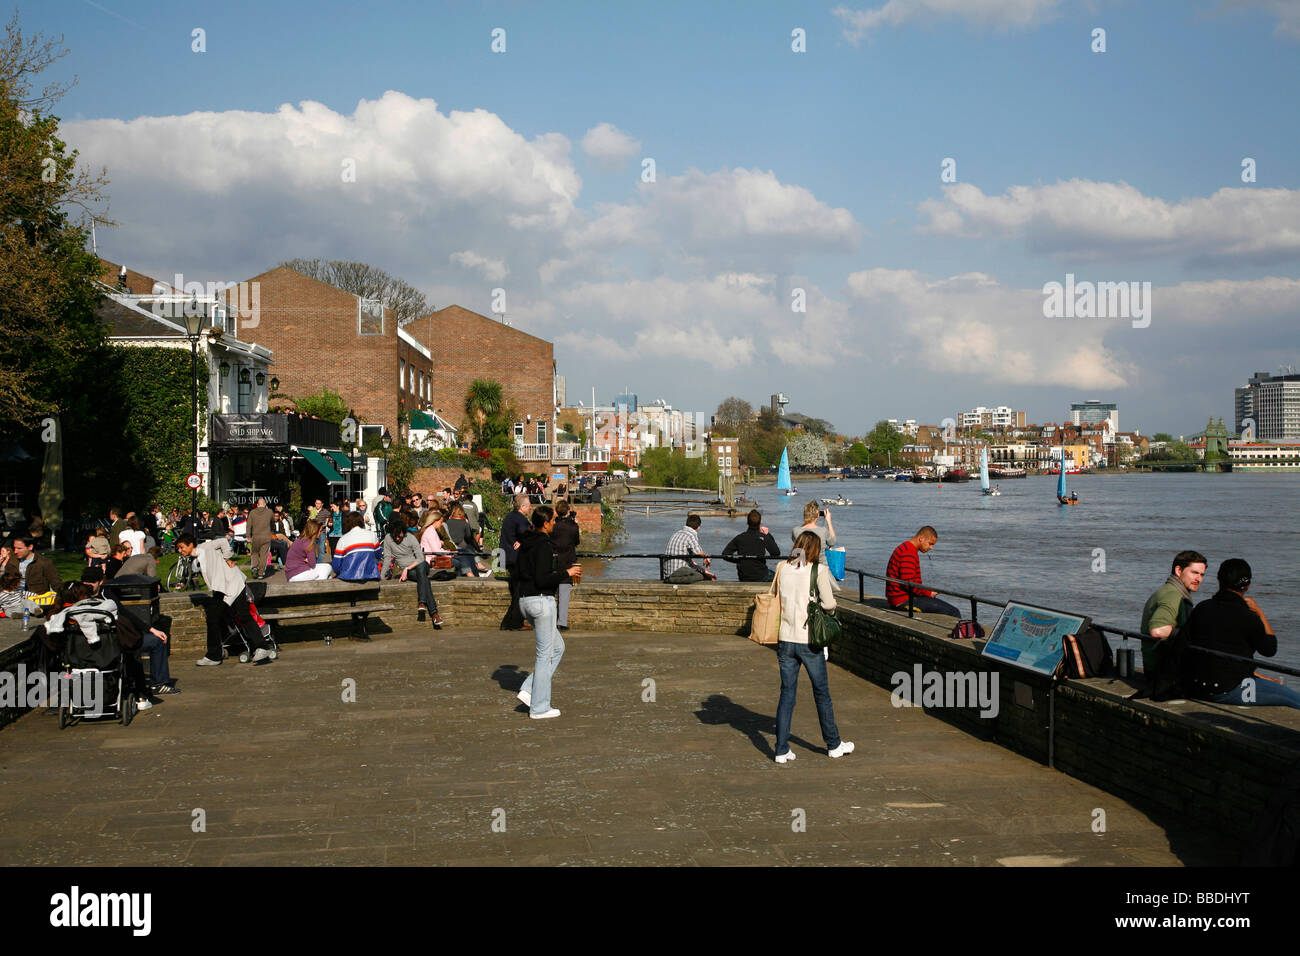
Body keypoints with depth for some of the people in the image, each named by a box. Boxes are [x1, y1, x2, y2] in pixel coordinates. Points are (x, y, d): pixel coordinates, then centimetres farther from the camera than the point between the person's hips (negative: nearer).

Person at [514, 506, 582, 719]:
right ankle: (539, 708, 4)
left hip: (525, 600, 10)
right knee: (546, 654, 0)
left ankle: (529, 690, 9)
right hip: (541, 600, -10)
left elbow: (516, 575, 18)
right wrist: (567, 573, -10)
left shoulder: (525, 544, 13)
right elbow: (542, 580, -22)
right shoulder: (543, 545, -16)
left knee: (557, 647, 17)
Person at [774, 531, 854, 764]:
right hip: (809, 639, -3)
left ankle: (782, 750, 6)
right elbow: (829, 603, -8)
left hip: (786, 638, 3)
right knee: (821, 693, 12)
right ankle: (833, 744, 25)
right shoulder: (819, 570, -8)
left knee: (787, 694, 8)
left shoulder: (784, 569, 3)